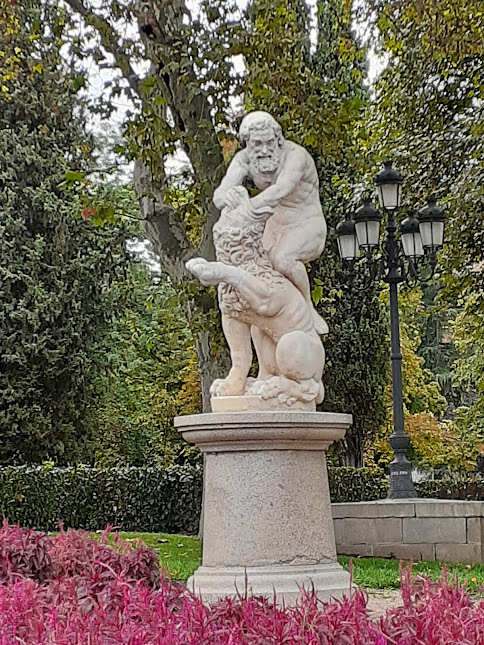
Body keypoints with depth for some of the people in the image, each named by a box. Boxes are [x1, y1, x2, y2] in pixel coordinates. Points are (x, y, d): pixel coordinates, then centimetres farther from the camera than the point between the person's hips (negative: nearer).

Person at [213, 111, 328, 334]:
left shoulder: (295, 155, -28)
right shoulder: (244, 159, -13)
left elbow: (281, 190, -47)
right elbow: (219, 197, -26)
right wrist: (229, 197, -50)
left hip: (308, 226, -6)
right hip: (276, 226, 6)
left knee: (282, 259, -34)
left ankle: (309, 310, -11)